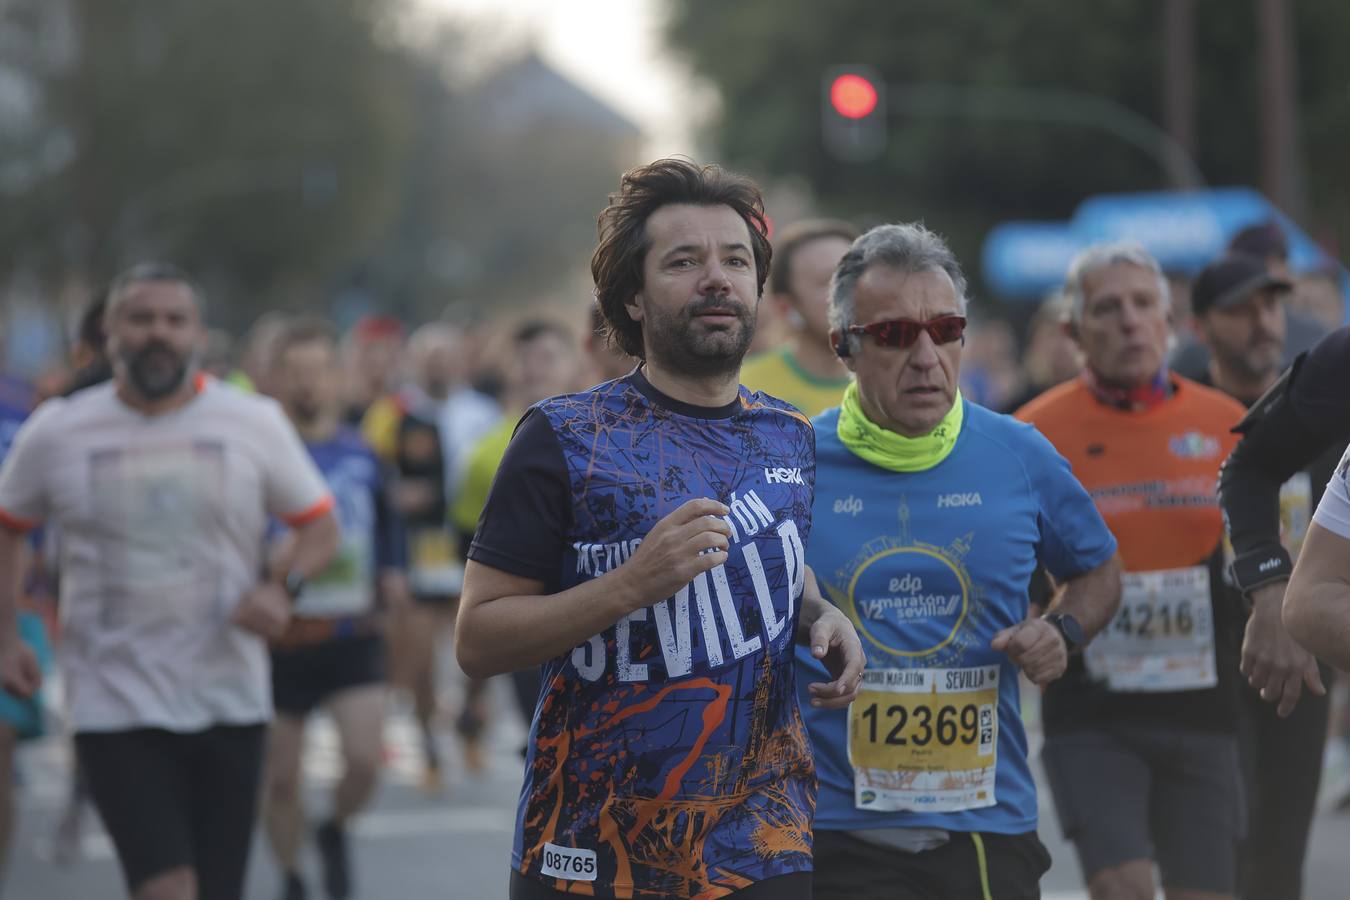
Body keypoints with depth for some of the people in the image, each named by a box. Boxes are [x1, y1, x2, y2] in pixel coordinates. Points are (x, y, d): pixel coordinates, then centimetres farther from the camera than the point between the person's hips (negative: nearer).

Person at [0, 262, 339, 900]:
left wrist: (283, 587, -11)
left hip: (229, 701, 2)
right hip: (114, 706, -2)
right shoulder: (57, 432, 1)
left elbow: (320, 527, 9)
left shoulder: (255, 424, 2)